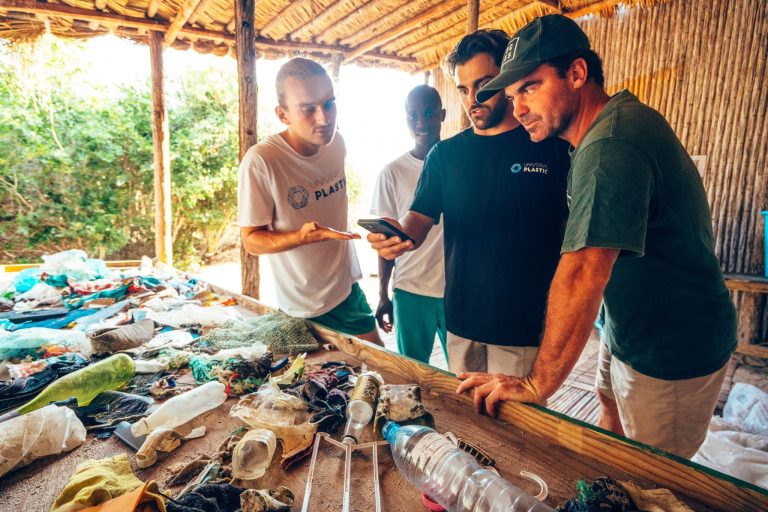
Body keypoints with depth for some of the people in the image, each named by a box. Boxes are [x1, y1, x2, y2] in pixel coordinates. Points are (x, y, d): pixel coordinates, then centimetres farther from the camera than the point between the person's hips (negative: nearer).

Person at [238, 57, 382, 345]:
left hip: (349, 291, 6)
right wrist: (303, 236, -35)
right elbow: (252, 241, -18)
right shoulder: (261, 162, -24)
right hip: (305, 311, -6)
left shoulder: (336, 142, -3)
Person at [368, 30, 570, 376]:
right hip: (461, 318, 3)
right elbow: (421, 219, 1)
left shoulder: (552, 146, -4)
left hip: (527, 324, -3)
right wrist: (400, 236, -22)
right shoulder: (445, 154, 6)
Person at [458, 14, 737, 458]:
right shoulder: (618, 122, 4)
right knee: (612, 435, 23)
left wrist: (537, 385, -27)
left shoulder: (611, 147, -30)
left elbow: (583, 275, -35)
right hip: (627, 332, 9)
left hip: (673, 355, -9)